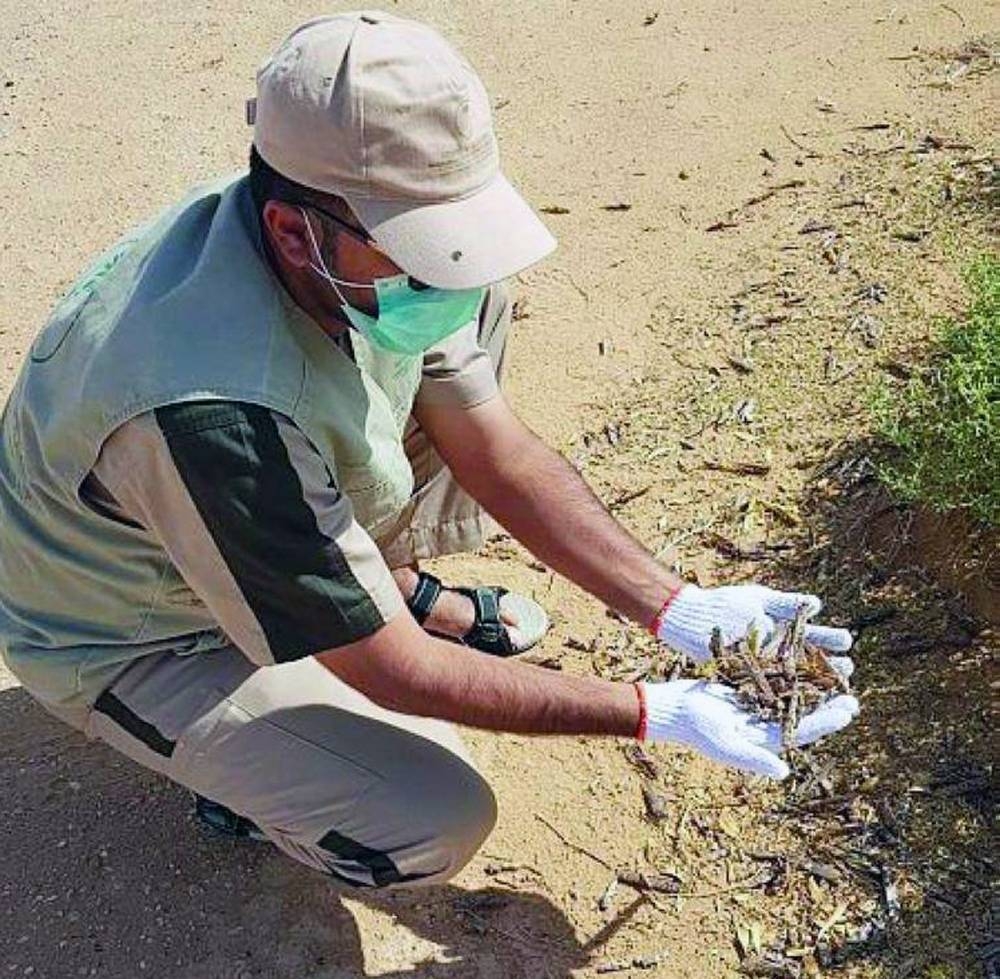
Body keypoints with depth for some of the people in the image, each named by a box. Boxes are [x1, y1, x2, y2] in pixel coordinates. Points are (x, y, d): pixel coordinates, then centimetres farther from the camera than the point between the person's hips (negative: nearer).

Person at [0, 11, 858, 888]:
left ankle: (402, 592, 10)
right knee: (434, 823, -24)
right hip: (133, 645, -6)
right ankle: (253, 764, 8)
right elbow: (397, 675, -30)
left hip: (273, 523, 7)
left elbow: (502, 456, -10)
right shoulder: (215, 417, -42)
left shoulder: (368, 248, -19)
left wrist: (680, 611, -15)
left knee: (481, 316, -4)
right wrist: (652, 713, -25)